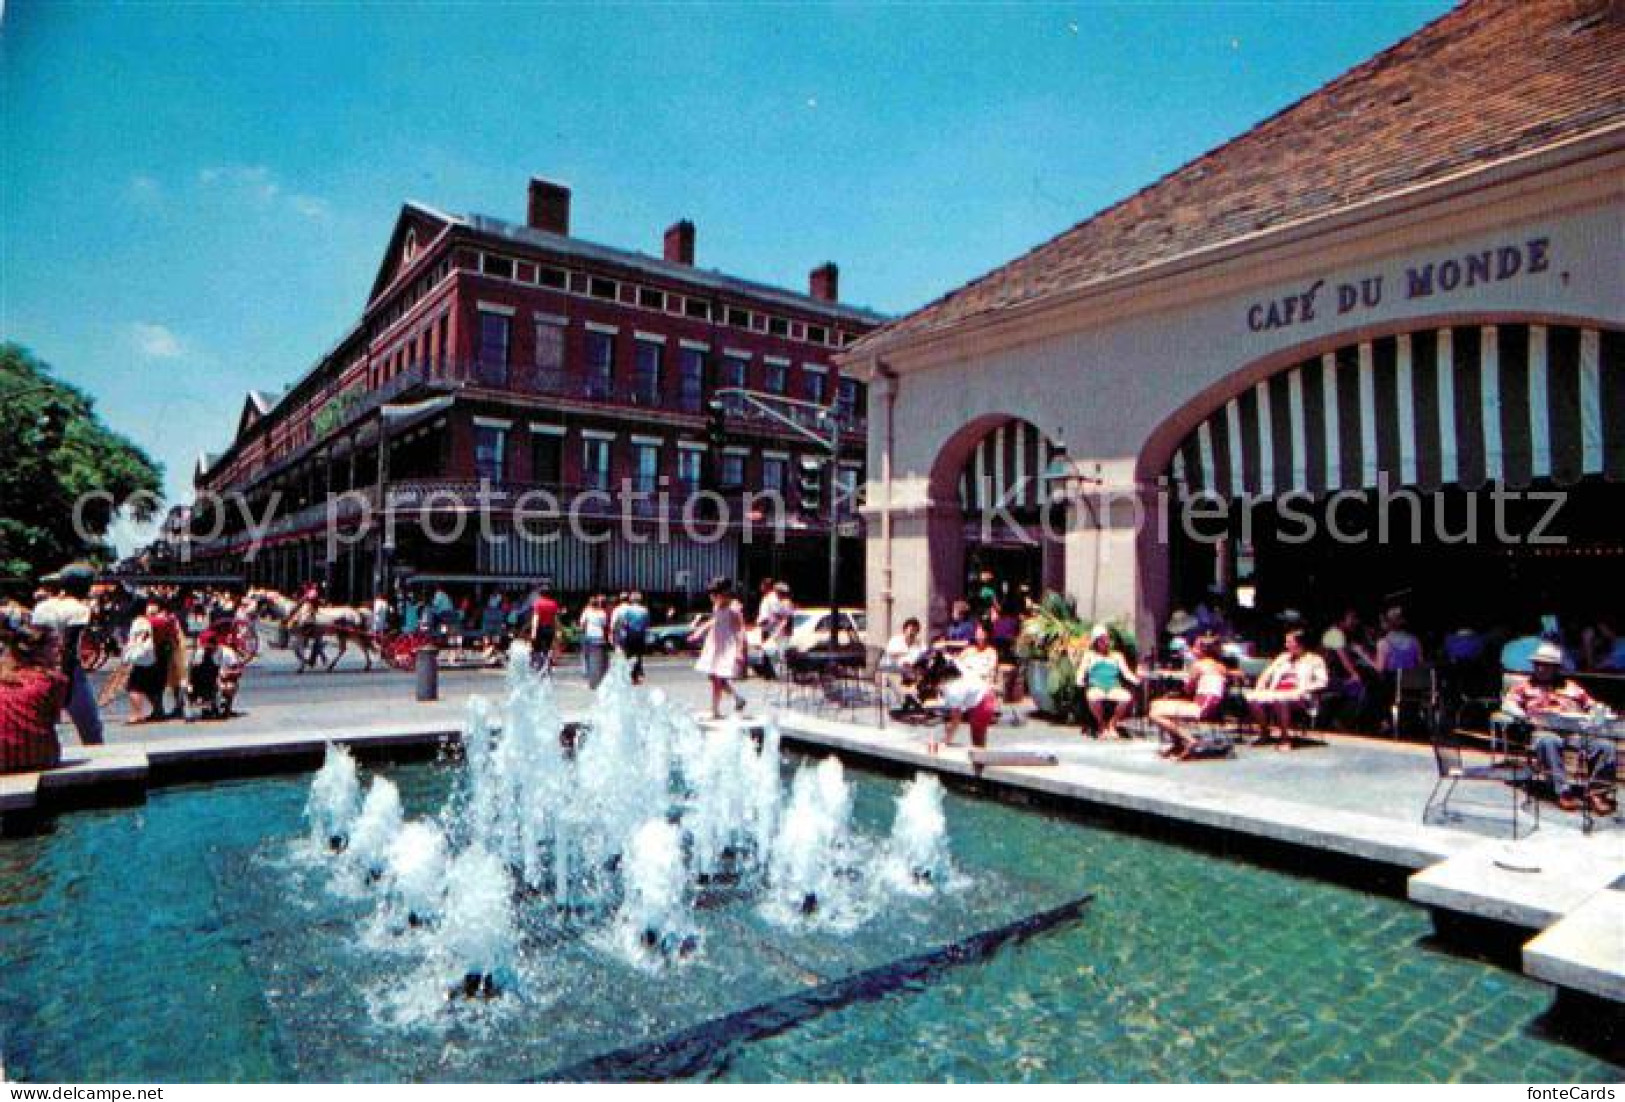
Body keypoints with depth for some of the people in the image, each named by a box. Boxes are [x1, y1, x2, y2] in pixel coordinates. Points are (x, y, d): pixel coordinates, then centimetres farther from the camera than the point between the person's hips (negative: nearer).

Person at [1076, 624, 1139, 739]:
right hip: (1096, 687, -2)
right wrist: (1080, 682, -15)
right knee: (1093, 697, -39)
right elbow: (1081, 672, 8)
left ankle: (1112, 724, -12)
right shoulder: (1089, 655, 19)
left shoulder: (1117, 656, 23)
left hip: (1114, 687, 2)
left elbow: (1126, 673, 11)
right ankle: (1102, 726, -16)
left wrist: (1137, 680, -9)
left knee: (1127, 697, -33)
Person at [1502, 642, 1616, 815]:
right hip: (1545, 730, -3)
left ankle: (1597, 791, -22)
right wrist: (1525, 716, -12)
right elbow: (1508, 703, 7)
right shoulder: (1524, 685, 22)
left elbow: (1594, 707, 26)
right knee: (1548, 742, -39)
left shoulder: (1571, 687, 31)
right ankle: (1565, 790, -39)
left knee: (1607, 746, -27)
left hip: (1577, 732, 3)